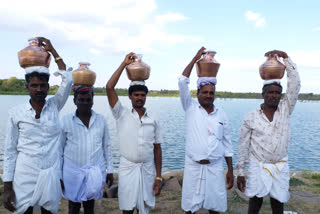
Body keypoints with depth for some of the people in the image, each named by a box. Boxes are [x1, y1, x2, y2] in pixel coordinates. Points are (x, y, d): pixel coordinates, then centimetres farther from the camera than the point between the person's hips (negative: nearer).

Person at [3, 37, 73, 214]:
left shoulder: (54, 106, -1)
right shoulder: (16, 113, -4)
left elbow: (67, 80, -10)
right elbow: (10, 151, 0)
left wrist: (52, 50, -3)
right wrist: (7, 187, -2)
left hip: (51, 176, 1)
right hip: (24, 178, -1)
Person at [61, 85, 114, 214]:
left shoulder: (101, 120, 0)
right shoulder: (66, 121, -4)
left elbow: (106, 146, 7)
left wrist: (110, 170, 7)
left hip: (95, 171, 1)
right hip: (72, 171, -1)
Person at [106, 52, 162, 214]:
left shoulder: (153, 120, 3)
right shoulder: (122, 115, -2)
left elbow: (157, 148, 5)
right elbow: (109, 88, -13)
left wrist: (158, 176, 2)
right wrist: (124, 64, -10)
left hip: (147, 170, 2)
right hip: (127, 169, -2)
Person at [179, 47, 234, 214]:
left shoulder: (221, 114, 5)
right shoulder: (190, 108, 0)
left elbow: (227, 144, 8)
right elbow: (182, 82, -12)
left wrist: (230, 171, 6)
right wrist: (196, 58, -8)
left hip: (215, 167, 2)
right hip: (193, 167, -1)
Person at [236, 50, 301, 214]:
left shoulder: (285, 110, 1)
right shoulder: (250, 118, -4)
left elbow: (295, 83, -8)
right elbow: (243, 146, -1)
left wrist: (285, 57, -12)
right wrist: (240, 172, -1)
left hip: (280, 169, 2)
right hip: (258, 168, -1)